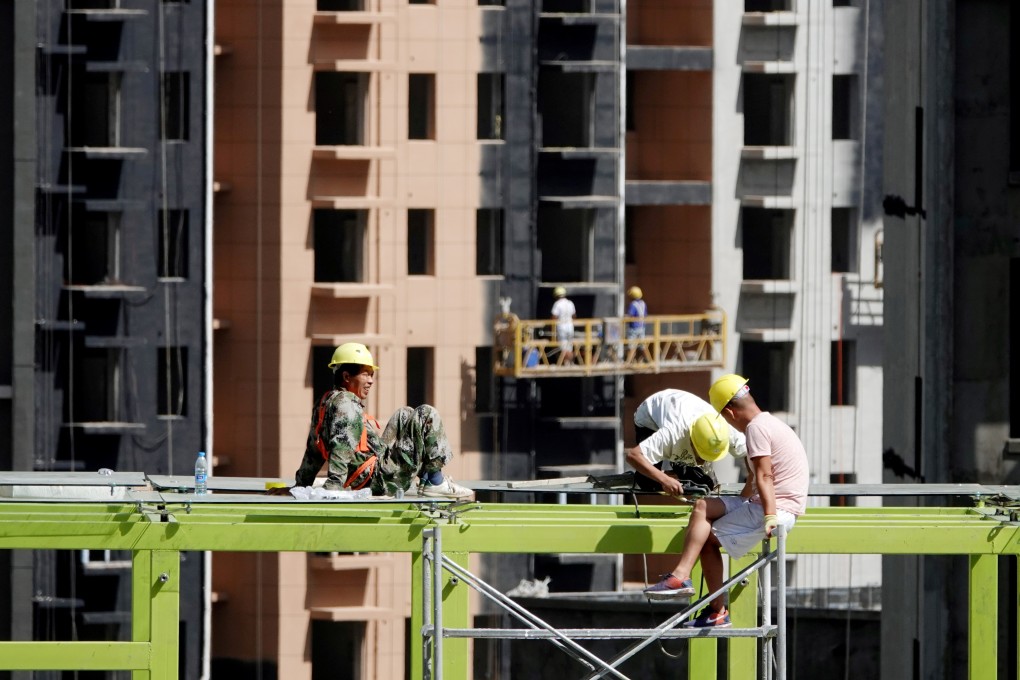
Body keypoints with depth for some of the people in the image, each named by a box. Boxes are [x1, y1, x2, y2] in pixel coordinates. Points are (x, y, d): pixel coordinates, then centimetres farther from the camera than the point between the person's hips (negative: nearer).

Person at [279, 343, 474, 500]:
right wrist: (333, 484, -34)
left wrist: (301, 485, 23)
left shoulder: (323, 404, 13)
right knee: (427, 415, -5)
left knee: (405, 415, 29)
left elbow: (313, 453, 19)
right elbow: (342, 445, -26)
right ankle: (434, 481, -5)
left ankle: (426, 475, 26)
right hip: (382, 483, -10)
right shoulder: (346, 403, -17)